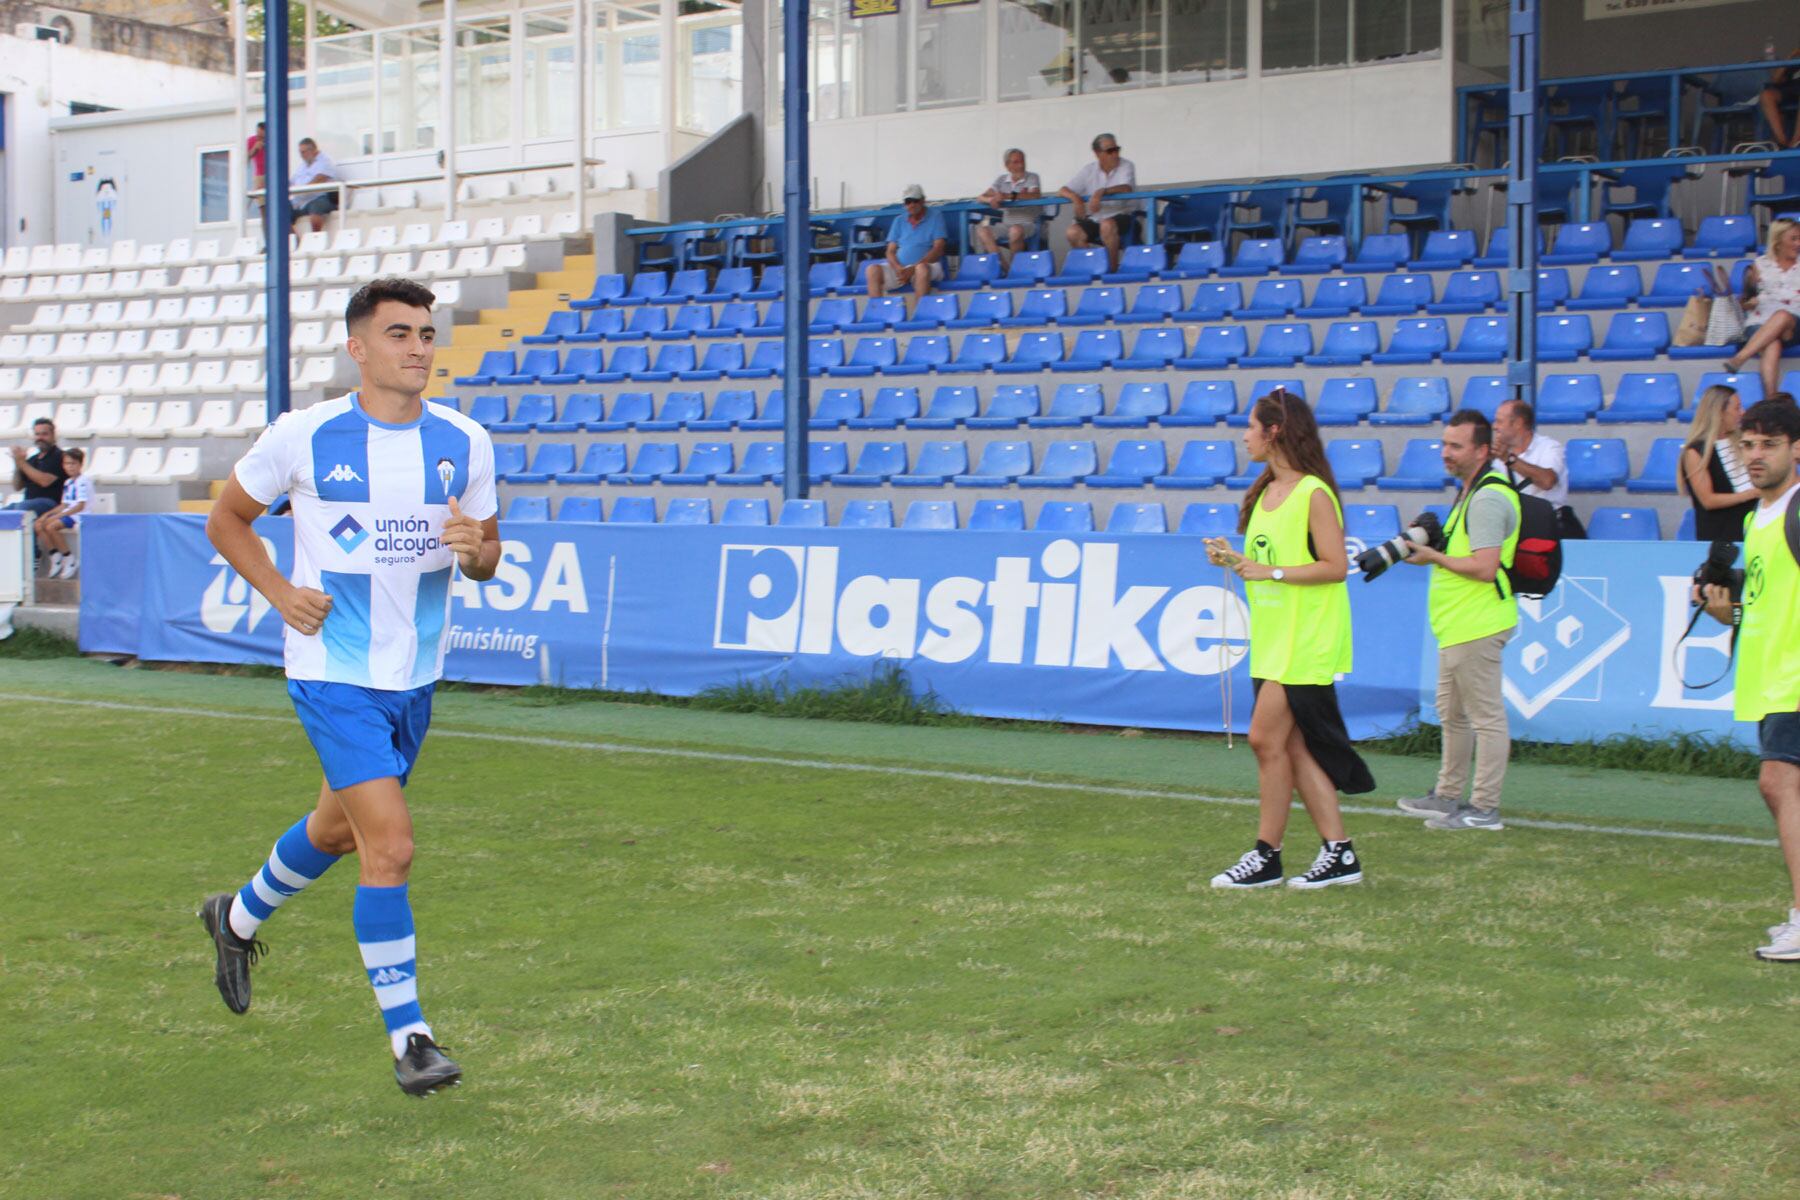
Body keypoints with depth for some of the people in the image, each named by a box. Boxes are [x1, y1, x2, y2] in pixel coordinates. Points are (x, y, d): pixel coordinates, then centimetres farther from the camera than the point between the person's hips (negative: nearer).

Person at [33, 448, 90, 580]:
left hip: (79, 515, -9)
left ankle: (69, 559, -14)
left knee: (51, 526, -28)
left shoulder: (83, 481, -10)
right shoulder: (67, 482, 17)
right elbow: (64, 505, 19)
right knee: (39, 525, -9)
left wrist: (59, 515, -20)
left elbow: (80, 506, -17)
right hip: (67, 514, 9)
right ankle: (55, 556, -3)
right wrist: (48, 514, 5)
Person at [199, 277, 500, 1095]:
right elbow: (226, 520, 4)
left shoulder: (465, 443, -1)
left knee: (340, 828, 23)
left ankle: (238, 918, 52)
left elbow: (486, 558, 8)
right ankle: (407, 1037, -4)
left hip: (415, 675, 5)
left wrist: (475, 550, -16)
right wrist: (281, 595, -10)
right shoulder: (303, 436, -11)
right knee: (391, 843, -15)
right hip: (333, 673, -5)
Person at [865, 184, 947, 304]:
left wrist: (914, 268, -17)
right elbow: (891, 251, 11)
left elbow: (938, 249, -5)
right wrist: (898, 268, -13)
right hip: (899, 266, 4)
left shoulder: (935, 216, 6)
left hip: (926, 264, -4)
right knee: (873, 270, -24)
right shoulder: (899, 221, 17)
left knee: (922, 268, -40)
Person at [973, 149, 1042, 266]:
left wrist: (1009, 196, -26)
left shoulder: (1032, 177, 3)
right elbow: (981, 197, 5)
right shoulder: (1001, 179, 13)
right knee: (982, 231, -22)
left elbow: (1036, 195, -17)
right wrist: (991, 200, -21)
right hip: (1006, 223, 4)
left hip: (1027, 223, -4)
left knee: (1016, 231, -37)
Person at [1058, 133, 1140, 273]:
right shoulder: (1088, 171, 6)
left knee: (1107, 225, -36)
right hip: (1094, 219, 4)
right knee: (1074, 232, -22)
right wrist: (1075, 198, -21)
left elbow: (1126, 188, -21)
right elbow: (1063, 191, 2)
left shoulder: (1126, 166, -2)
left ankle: (1113, 267, -23)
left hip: (1123, 216, -4)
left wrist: (1102, 192, -35)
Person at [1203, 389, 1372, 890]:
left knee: (1266, 737, -9)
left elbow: (1336, 566, -16)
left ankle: (1266, 857, 0)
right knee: (1295, 746, 8)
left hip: (1307, 639, -9)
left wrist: (1271, 572, -18)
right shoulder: (1265, 492, 14)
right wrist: (1234, 559, 3)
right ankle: (1338, 853, 13)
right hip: (1274, 640, 9)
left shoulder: (1314, 494, -12)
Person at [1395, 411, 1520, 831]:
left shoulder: (1488, 498, -17)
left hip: (1476, 626, -11)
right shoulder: (1471, 492, 16)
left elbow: (1484, 567, -24)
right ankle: (1448, 796, 29)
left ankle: (1484, 808, 0)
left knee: (1486, 716, -4)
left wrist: (1433, 557, -14)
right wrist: (1429, 541, 12)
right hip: (1458, 624, 11)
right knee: (1452, 714, 19)